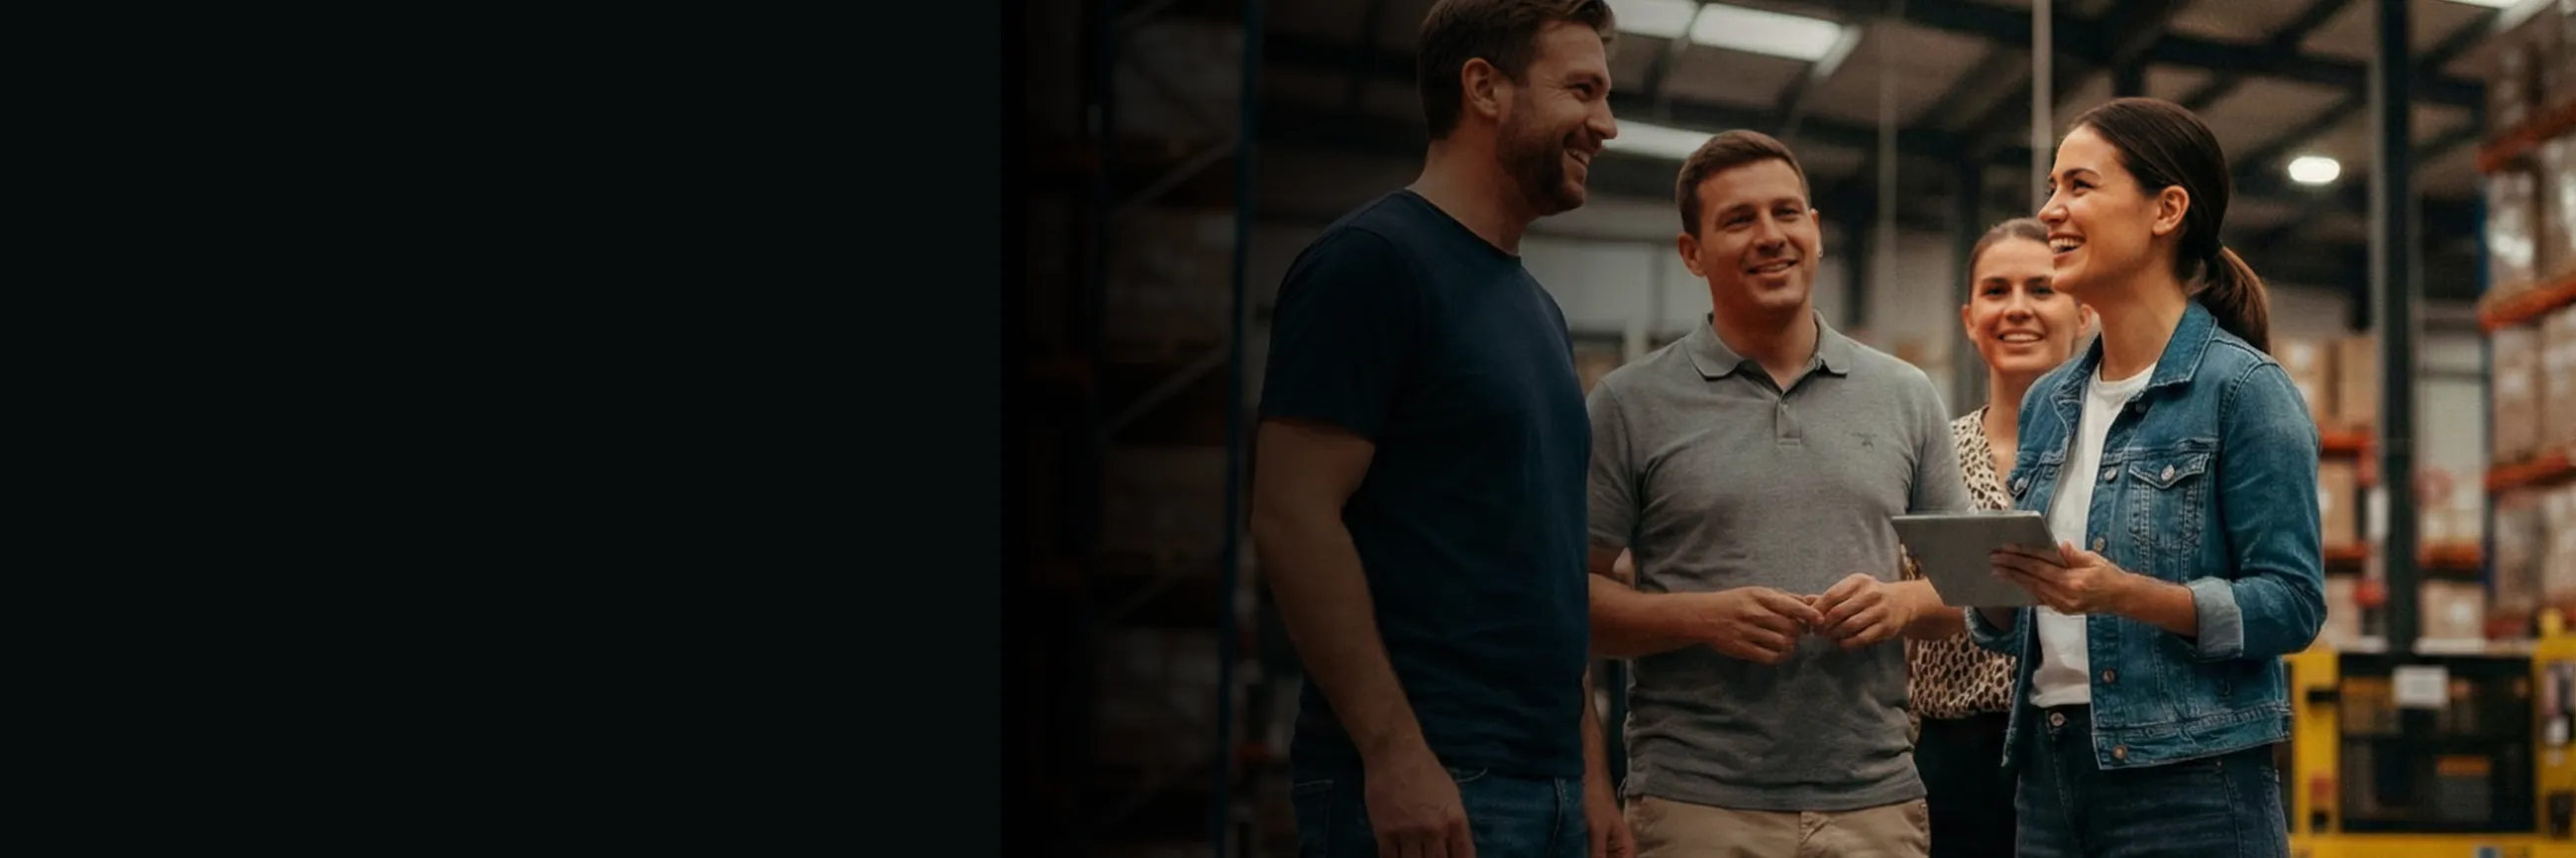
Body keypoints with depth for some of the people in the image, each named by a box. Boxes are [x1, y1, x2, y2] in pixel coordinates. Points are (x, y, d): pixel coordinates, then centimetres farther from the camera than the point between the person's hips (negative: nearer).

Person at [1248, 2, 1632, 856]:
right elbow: (1291, 518, -17)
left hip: (1549, 785, 8)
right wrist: (1394, 753, -21)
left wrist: (1590, 770, 14)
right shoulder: (1371, 259, -9)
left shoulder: (1537, 307, 17)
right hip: (1422, 783, -8)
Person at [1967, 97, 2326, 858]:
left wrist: (2126, 594, -24)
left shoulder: (2243, 387, -8)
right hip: (2049, 774, 6)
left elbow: (2292, 604, -12)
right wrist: (1990, 584, -7)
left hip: (2190, 788, -6)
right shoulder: (2047, 403, 11)